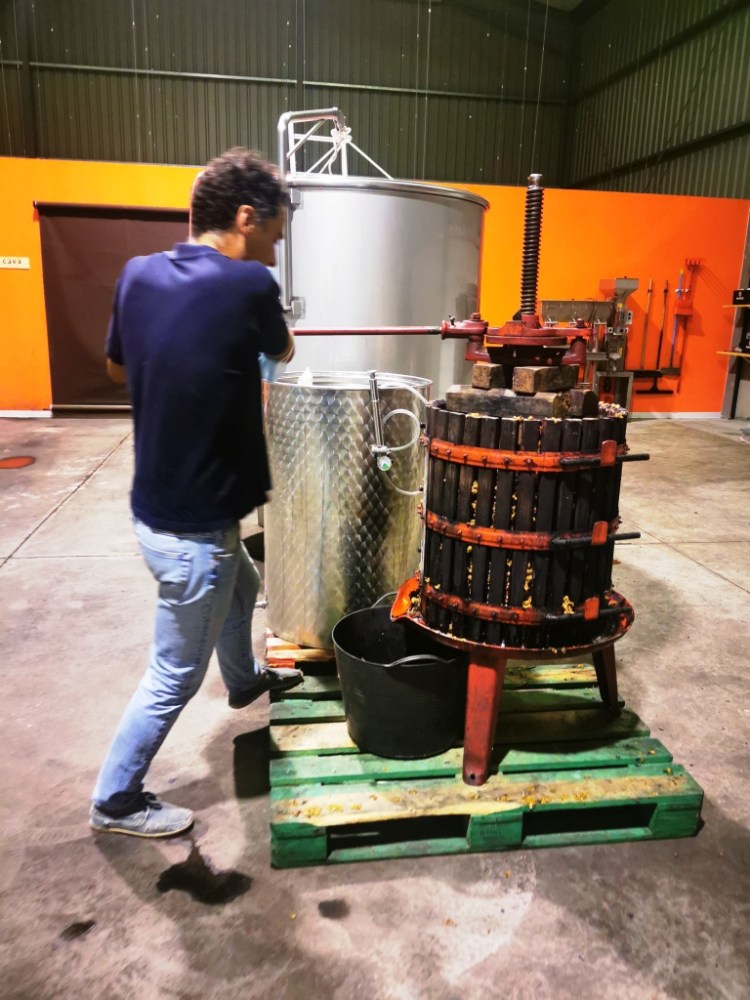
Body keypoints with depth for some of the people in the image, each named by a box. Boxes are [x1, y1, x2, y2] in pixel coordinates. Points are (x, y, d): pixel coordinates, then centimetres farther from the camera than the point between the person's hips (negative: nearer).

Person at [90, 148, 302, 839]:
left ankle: (245, 681, 59)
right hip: (193, 528, -8)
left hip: (160, 507, 8)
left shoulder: (139, 275, -2)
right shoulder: (249, 285, -22)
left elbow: (117, 368, 14)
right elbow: (284, 354, 0)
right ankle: (115, 801, 32)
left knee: (240, 587, 33)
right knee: (173, 677, 11)